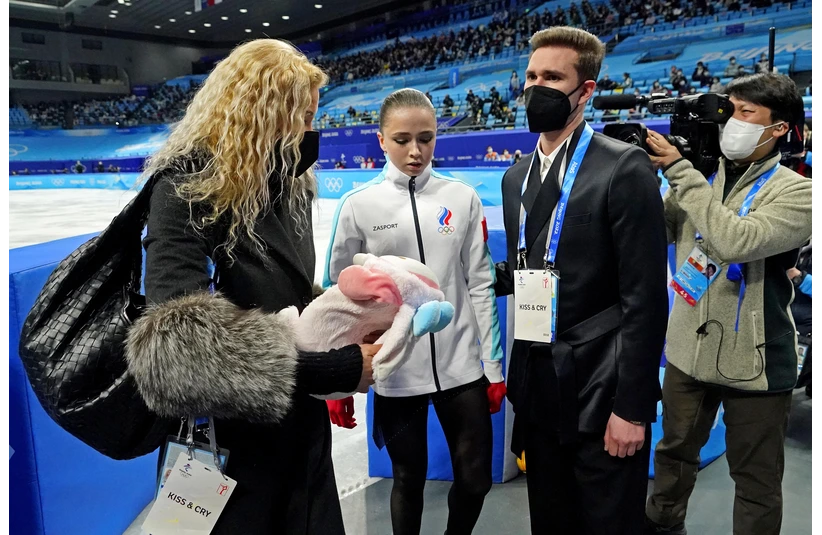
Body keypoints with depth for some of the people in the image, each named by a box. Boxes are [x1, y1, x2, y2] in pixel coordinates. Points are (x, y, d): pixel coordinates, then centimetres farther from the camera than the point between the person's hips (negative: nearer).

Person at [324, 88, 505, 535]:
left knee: (476, 480, 12)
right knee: (409, 481, 15)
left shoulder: (463, 198, 1)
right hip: (395, 372, -1)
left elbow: (480, 284, 3)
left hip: (461, 367, 2)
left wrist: (493, 365, 3)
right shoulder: (358, 206, -4)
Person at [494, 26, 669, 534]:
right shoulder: (516, 176, 9)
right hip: (537, 388, 7)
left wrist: (631, 407, -16)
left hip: (601, 392, -6)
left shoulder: (625, 167, -13)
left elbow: (645, 296, -15)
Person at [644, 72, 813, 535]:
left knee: (756, 479, 12)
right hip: (688, 347, 5)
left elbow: (735, 242, -30)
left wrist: (679, 171, -26)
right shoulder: (702, 177, 3)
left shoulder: (795, 192, -12)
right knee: (675, 451, 23)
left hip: (752, 359, -5)